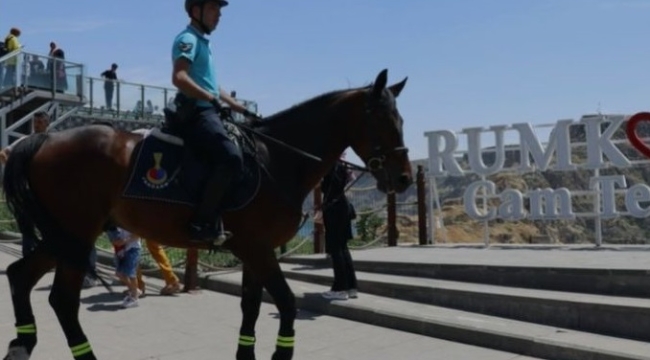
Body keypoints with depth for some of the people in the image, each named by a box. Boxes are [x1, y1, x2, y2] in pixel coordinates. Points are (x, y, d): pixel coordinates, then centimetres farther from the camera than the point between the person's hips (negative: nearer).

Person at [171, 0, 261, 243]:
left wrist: (242, 110, 24)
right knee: (231, 157, -29)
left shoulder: (203, 42, 25)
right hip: (195, 112, -11)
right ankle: (202, 223, -26)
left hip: (206, 112, 11)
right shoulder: (188, 39, -5)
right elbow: (179, 78, -21)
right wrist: (211, 98, -23)